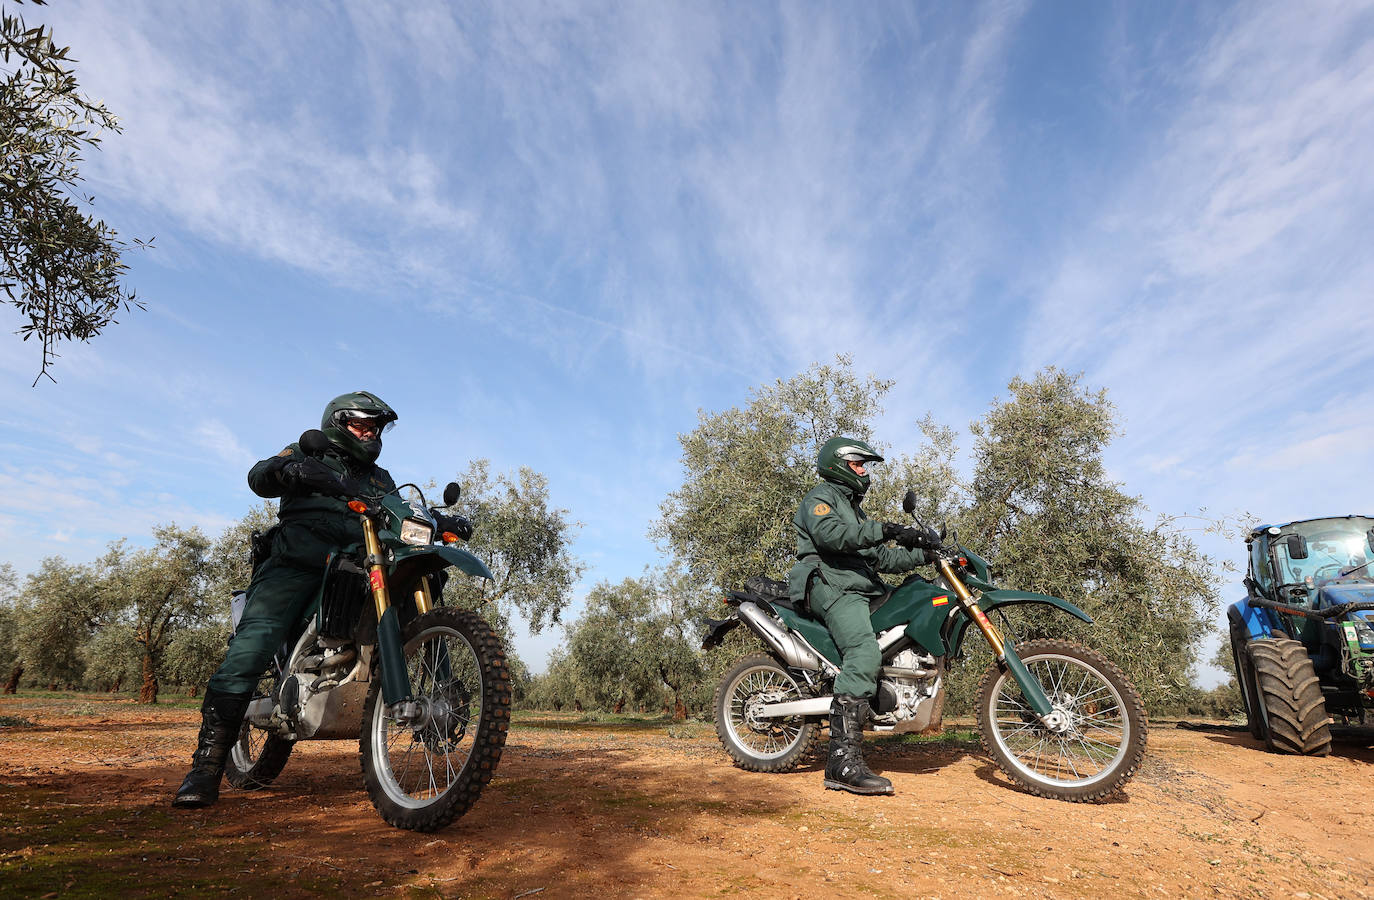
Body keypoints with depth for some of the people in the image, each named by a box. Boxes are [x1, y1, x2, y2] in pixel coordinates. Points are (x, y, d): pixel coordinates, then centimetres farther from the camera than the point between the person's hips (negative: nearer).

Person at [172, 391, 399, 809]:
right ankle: (207, 765, -17)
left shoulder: (381, 480, 29)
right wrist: (291, 469, -25)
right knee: (251, 645, -20)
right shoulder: (306, 453, 18)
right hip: (296, 565, -4)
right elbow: (259, 477, -1)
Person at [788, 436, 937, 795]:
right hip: (831, 587, -10)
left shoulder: (854, 508, 32)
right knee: (864, 653, -29)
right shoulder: (820, 498, 4)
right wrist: (885, 530, -23)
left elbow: (880, 557, 25)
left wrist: (921, 553, 10)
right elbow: (830, 534, -18)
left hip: (861, 590, 10)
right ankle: (843, 761, -35)